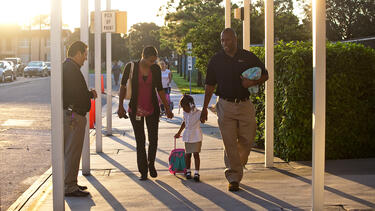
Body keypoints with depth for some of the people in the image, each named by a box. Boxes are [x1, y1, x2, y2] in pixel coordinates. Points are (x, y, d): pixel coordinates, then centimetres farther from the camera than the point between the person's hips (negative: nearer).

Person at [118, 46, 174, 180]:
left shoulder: (156, 69, 0)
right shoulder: (131, 67, -7)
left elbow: (160, 89, 9)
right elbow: (123, 86, 0)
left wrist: (167, 108, 9)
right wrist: (120, 106, -6)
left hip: (152, 109, 2)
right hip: (136, 109, -2)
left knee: (153, 139, -1)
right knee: (140, 141, 2)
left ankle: (151, 164, 25)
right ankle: (143, 172, 11)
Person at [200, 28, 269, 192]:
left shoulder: (248, 57, 4)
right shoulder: (216, 60, 6)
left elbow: (264, 75, 11)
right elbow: (210, 85, 12)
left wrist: (252, 82, -10)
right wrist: (205, 108, 9)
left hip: (245, 104, 0)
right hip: (225, 106, 0)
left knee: (247, 140, 2)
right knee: (229, 142, -3)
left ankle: (237, 167, 29)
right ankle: (233, 177, 3)